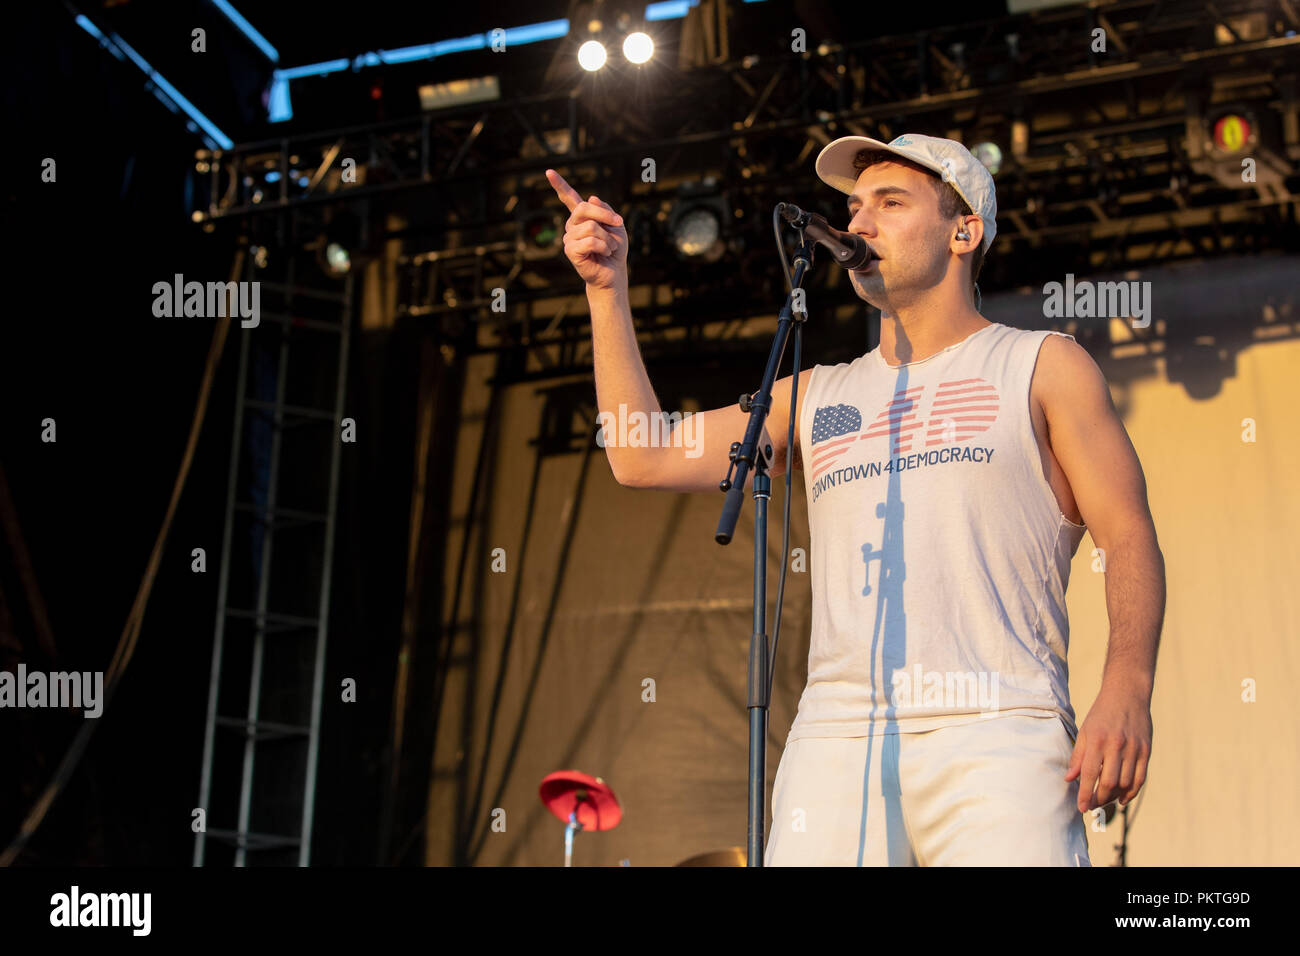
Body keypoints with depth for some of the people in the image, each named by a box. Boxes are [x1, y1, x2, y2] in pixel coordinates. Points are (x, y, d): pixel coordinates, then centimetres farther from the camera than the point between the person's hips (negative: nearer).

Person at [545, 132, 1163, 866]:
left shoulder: (1042, 367, 13)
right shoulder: (818, 397, 23)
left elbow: (1130, 537, 4)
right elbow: (644, 460, 19)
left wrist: (1127, 687, -13)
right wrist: (608, 289, 16)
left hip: (992, 732, -3)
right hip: (836, 737, 3)